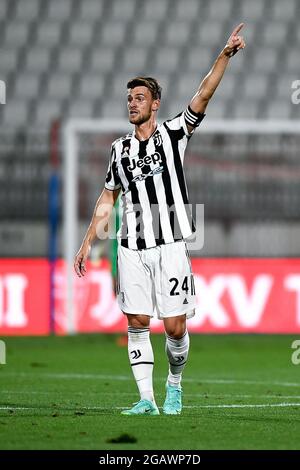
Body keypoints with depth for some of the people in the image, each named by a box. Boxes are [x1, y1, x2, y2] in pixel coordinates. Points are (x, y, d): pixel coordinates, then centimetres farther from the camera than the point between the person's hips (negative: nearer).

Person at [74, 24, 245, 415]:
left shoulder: (173, 134, 1)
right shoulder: (120, 149, 12)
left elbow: (203, 95, -11)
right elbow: (108, 200, 20)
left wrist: (225, 55, -22)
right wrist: (87, 243, 17)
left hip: (170, 244, -3)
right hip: (131, 248, 3)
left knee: (175, 327, -4)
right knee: (137, 323, -1)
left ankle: (175, 383, 21)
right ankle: (147, 399, 2)